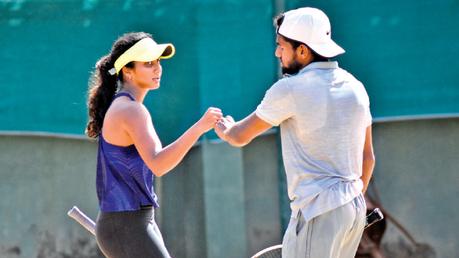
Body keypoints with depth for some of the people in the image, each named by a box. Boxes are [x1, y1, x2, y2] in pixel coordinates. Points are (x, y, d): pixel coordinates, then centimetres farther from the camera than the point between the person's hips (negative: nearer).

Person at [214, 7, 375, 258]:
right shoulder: (355, 87, 11)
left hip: (319, 210, -8)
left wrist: (224, 130, 23)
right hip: (355, 207, 8)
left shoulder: (290, 89, -10)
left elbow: (240, 137, 1)